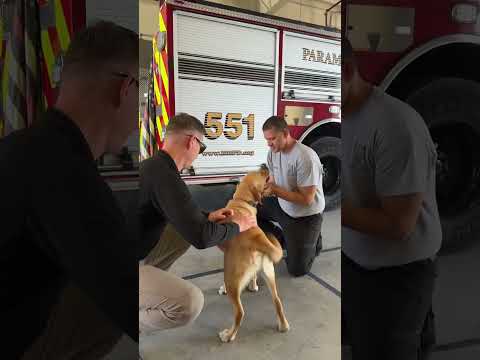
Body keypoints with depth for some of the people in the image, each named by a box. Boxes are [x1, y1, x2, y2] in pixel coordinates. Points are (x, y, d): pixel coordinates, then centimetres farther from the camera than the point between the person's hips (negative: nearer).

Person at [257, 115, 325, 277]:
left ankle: (313, 240, 27)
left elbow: (306, 199, -29)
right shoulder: (273, 152, -8)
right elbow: (272, 182, -3)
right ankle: (282, 241, 16)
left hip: (306, 216, -6)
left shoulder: (305, 157, -31)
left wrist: (274, 189, -34)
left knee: (297, 270, -2)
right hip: (283, 206, 7)